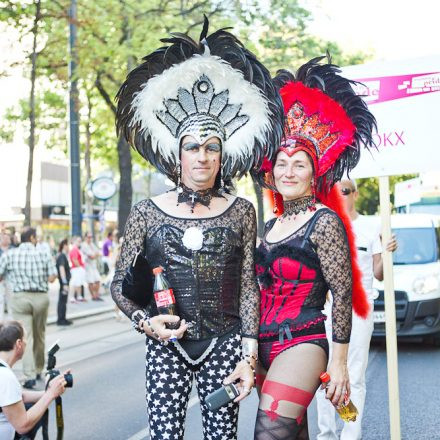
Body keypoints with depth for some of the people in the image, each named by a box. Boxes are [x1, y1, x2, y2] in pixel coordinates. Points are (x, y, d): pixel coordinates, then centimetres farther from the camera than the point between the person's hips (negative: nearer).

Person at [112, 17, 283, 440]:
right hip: (166, 345, 0)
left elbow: (248, 286, 4)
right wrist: (145, 320, -11)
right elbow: (120, 283, 7)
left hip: (225, 343, 1)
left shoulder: (240, 211, 5)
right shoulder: (147, 212, 3)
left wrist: (248, 356, -2)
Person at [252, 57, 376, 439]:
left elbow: (343, 292, -8)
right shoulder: (272, 225, 15)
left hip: (302, 345, -7)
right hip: (264, 348, 7)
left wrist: (339, 362, -11)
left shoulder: (324, 221, -6)